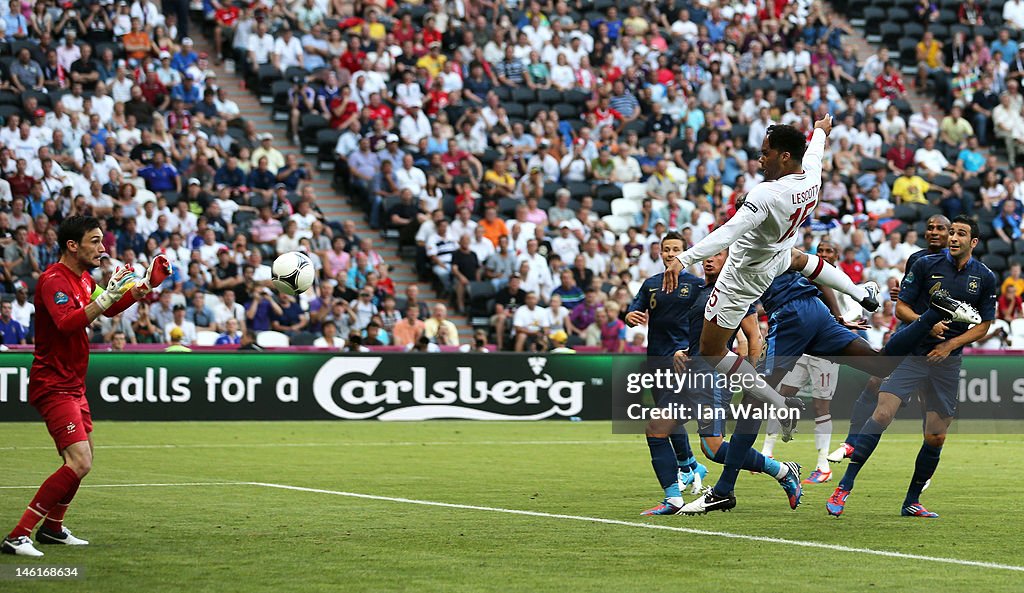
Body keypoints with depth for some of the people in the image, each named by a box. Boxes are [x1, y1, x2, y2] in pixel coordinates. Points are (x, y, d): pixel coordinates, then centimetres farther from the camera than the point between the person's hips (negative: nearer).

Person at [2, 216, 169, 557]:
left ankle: (52, 528, 38)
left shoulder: (84, 279, 12)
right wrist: (107, 297, -39)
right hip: (53, 385, -10)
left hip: (73, 385, 10)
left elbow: (110, 309, 29)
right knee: (79, 463, -20)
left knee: (82, 460, 22)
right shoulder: (54, 280, -18)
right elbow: (67, 323, -34)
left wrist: (145, 284, 20)